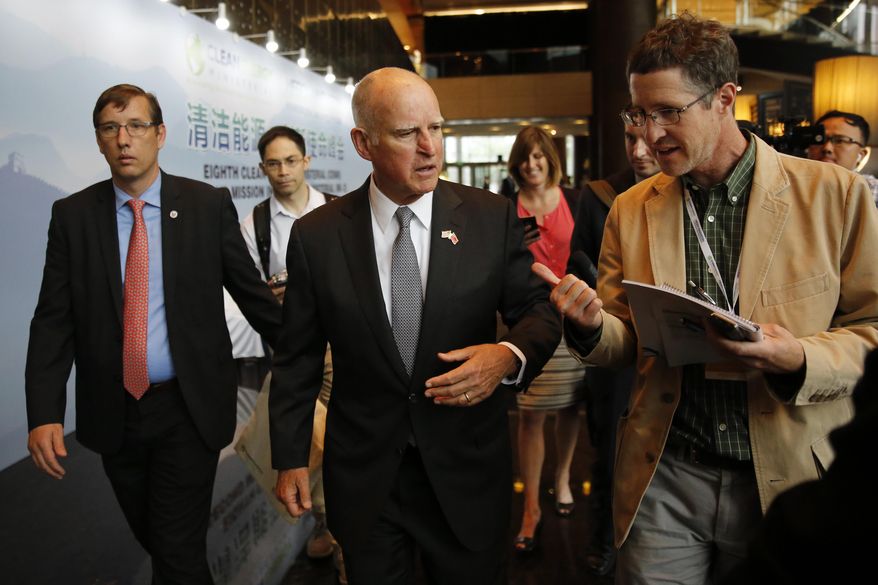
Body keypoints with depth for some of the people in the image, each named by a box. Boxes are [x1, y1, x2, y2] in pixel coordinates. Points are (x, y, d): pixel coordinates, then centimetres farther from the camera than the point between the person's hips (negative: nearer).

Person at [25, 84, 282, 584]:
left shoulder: (209, 205, -5)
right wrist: (45, 413, -11)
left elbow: (252, 292, 1)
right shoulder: (73, 215, 0)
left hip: (189, 407, -3)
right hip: (113, 411, 3)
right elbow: (53, 320, -2)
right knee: (152, 538, 20)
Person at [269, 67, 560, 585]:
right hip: (363, 479, 0)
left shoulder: (493, 217, -6)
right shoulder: (316, 235, -5)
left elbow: (539, 308, -1)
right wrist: (291, 458, 3)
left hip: (467, 469, 0)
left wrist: (510, 355, -23)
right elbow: (298, 356, 1)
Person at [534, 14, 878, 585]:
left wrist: (800, 360, -21)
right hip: (663, 478, 2)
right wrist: (590, 325, -15)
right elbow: (625, 346, 7)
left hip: (790, 479, -1)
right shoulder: (630, 211, 2)